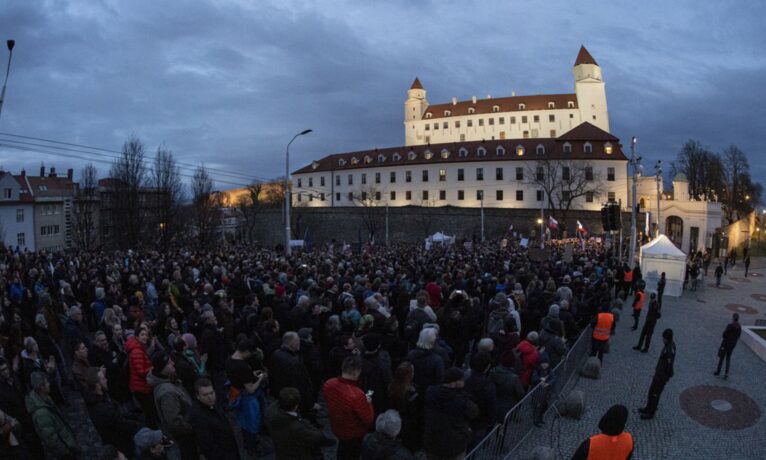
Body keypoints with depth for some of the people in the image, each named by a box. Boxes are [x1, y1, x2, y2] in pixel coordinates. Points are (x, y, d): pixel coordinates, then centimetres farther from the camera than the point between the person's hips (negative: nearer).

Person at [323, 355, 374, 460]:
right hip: (354, 434, -5)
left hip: (337, 428, 5)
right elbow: (369, 419, -27)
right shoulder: (357, 395, -42)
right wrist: (368, 403, -10)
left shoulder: (328, 384, -22)